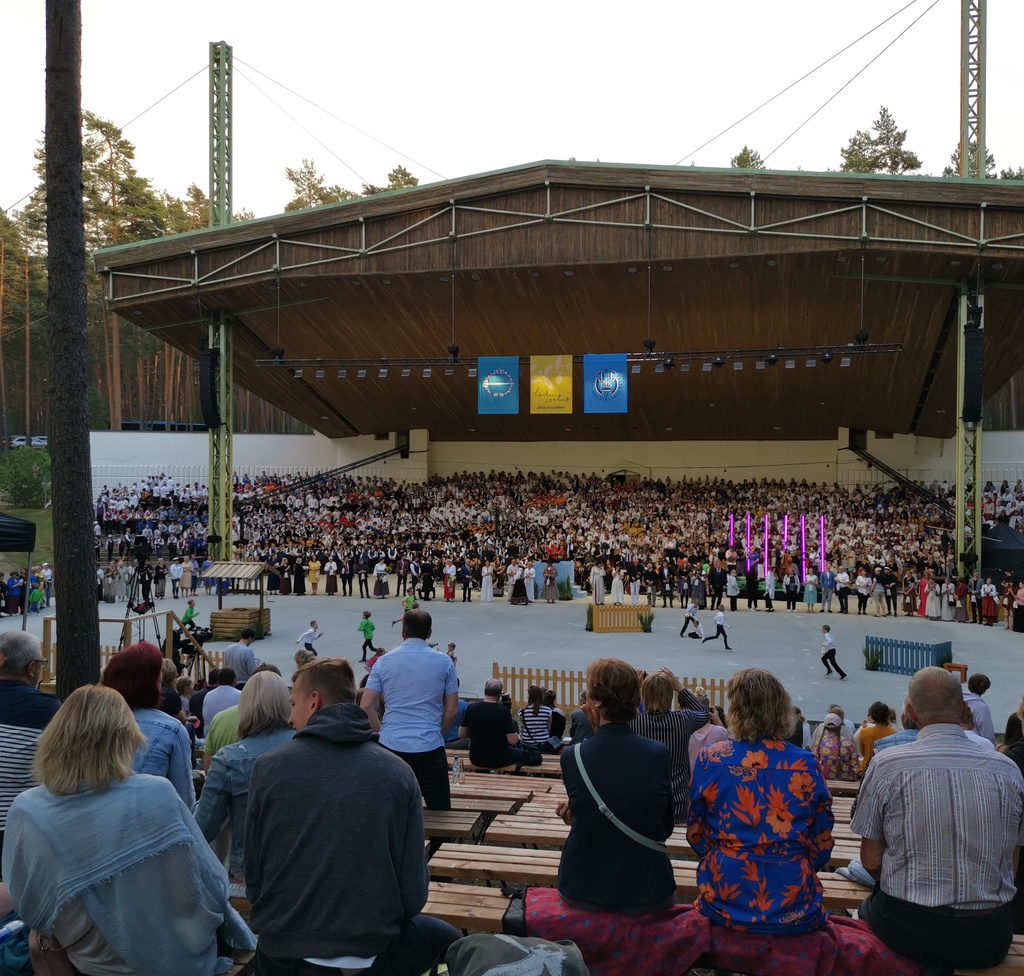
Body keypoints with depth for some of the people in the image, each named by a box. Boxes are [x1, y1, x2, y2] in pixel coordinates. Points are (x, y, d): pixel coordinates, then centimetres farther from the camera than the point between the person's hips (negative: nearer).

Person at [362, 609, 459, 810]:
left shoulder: (384, 662, 3)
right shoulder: (444, 662, 1)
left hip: (391, 746, 2)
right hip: (429, 747, -2)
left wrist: (382, 733, 12)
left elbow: (366, 706, 0)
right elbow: (451, 710, 3)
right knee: (440, 813, 7)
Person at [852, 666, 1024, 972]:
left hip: (909, 928, -2)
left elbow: (871, 860, -4)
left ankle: (925, 966, 16)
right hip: (990, 937, 2)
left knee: (870, 907, 28)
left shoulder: (887, 765, -9)